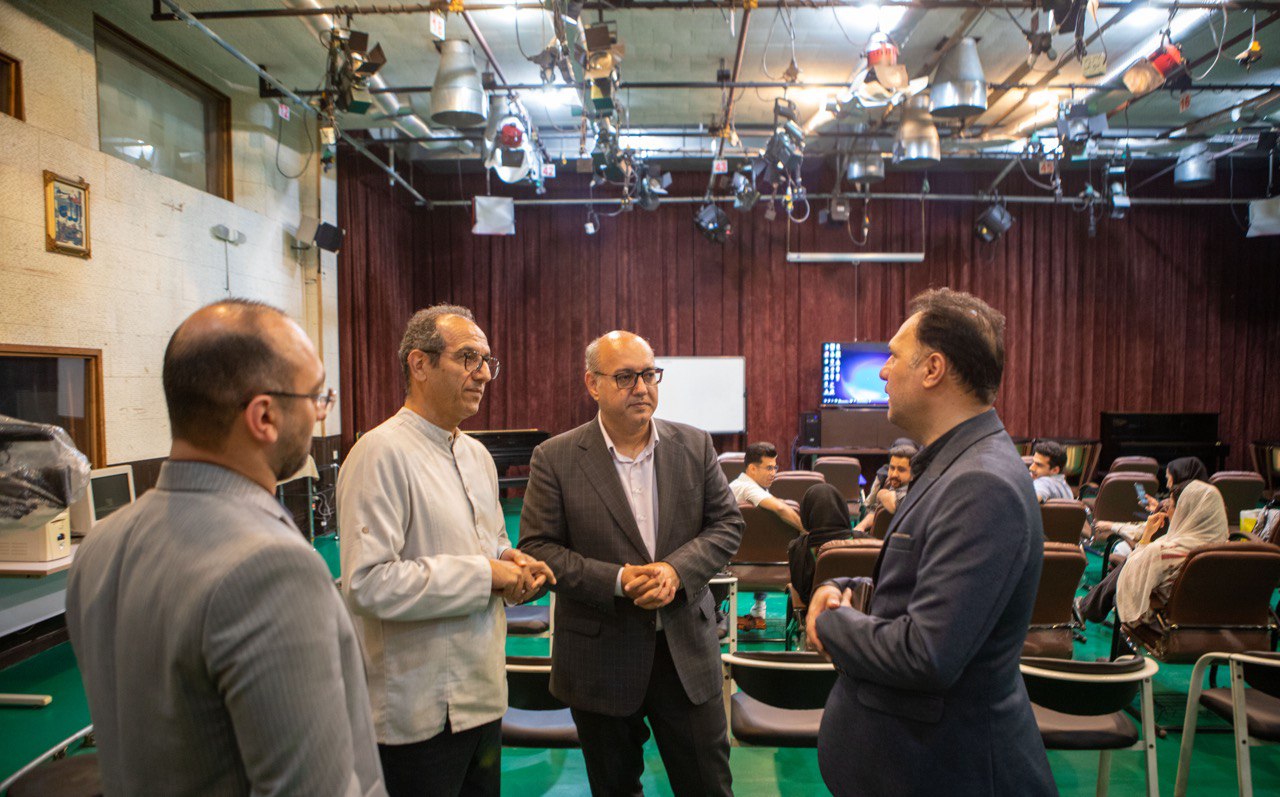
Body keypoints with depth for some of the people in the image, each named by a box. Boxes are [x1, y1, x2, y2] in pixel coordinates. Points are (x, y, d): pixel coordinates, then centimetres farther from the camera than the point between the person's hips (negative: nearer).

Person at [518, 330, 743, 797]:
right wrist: (617, 580, -21)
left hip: (686, 648, 2)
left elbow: (727, 523, 2)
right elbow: (537, 547, -9)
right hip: (601, 655, -2)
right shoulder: (555, 458, -8)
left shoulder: (695, 446, 0)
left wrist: (678, 570, -16)